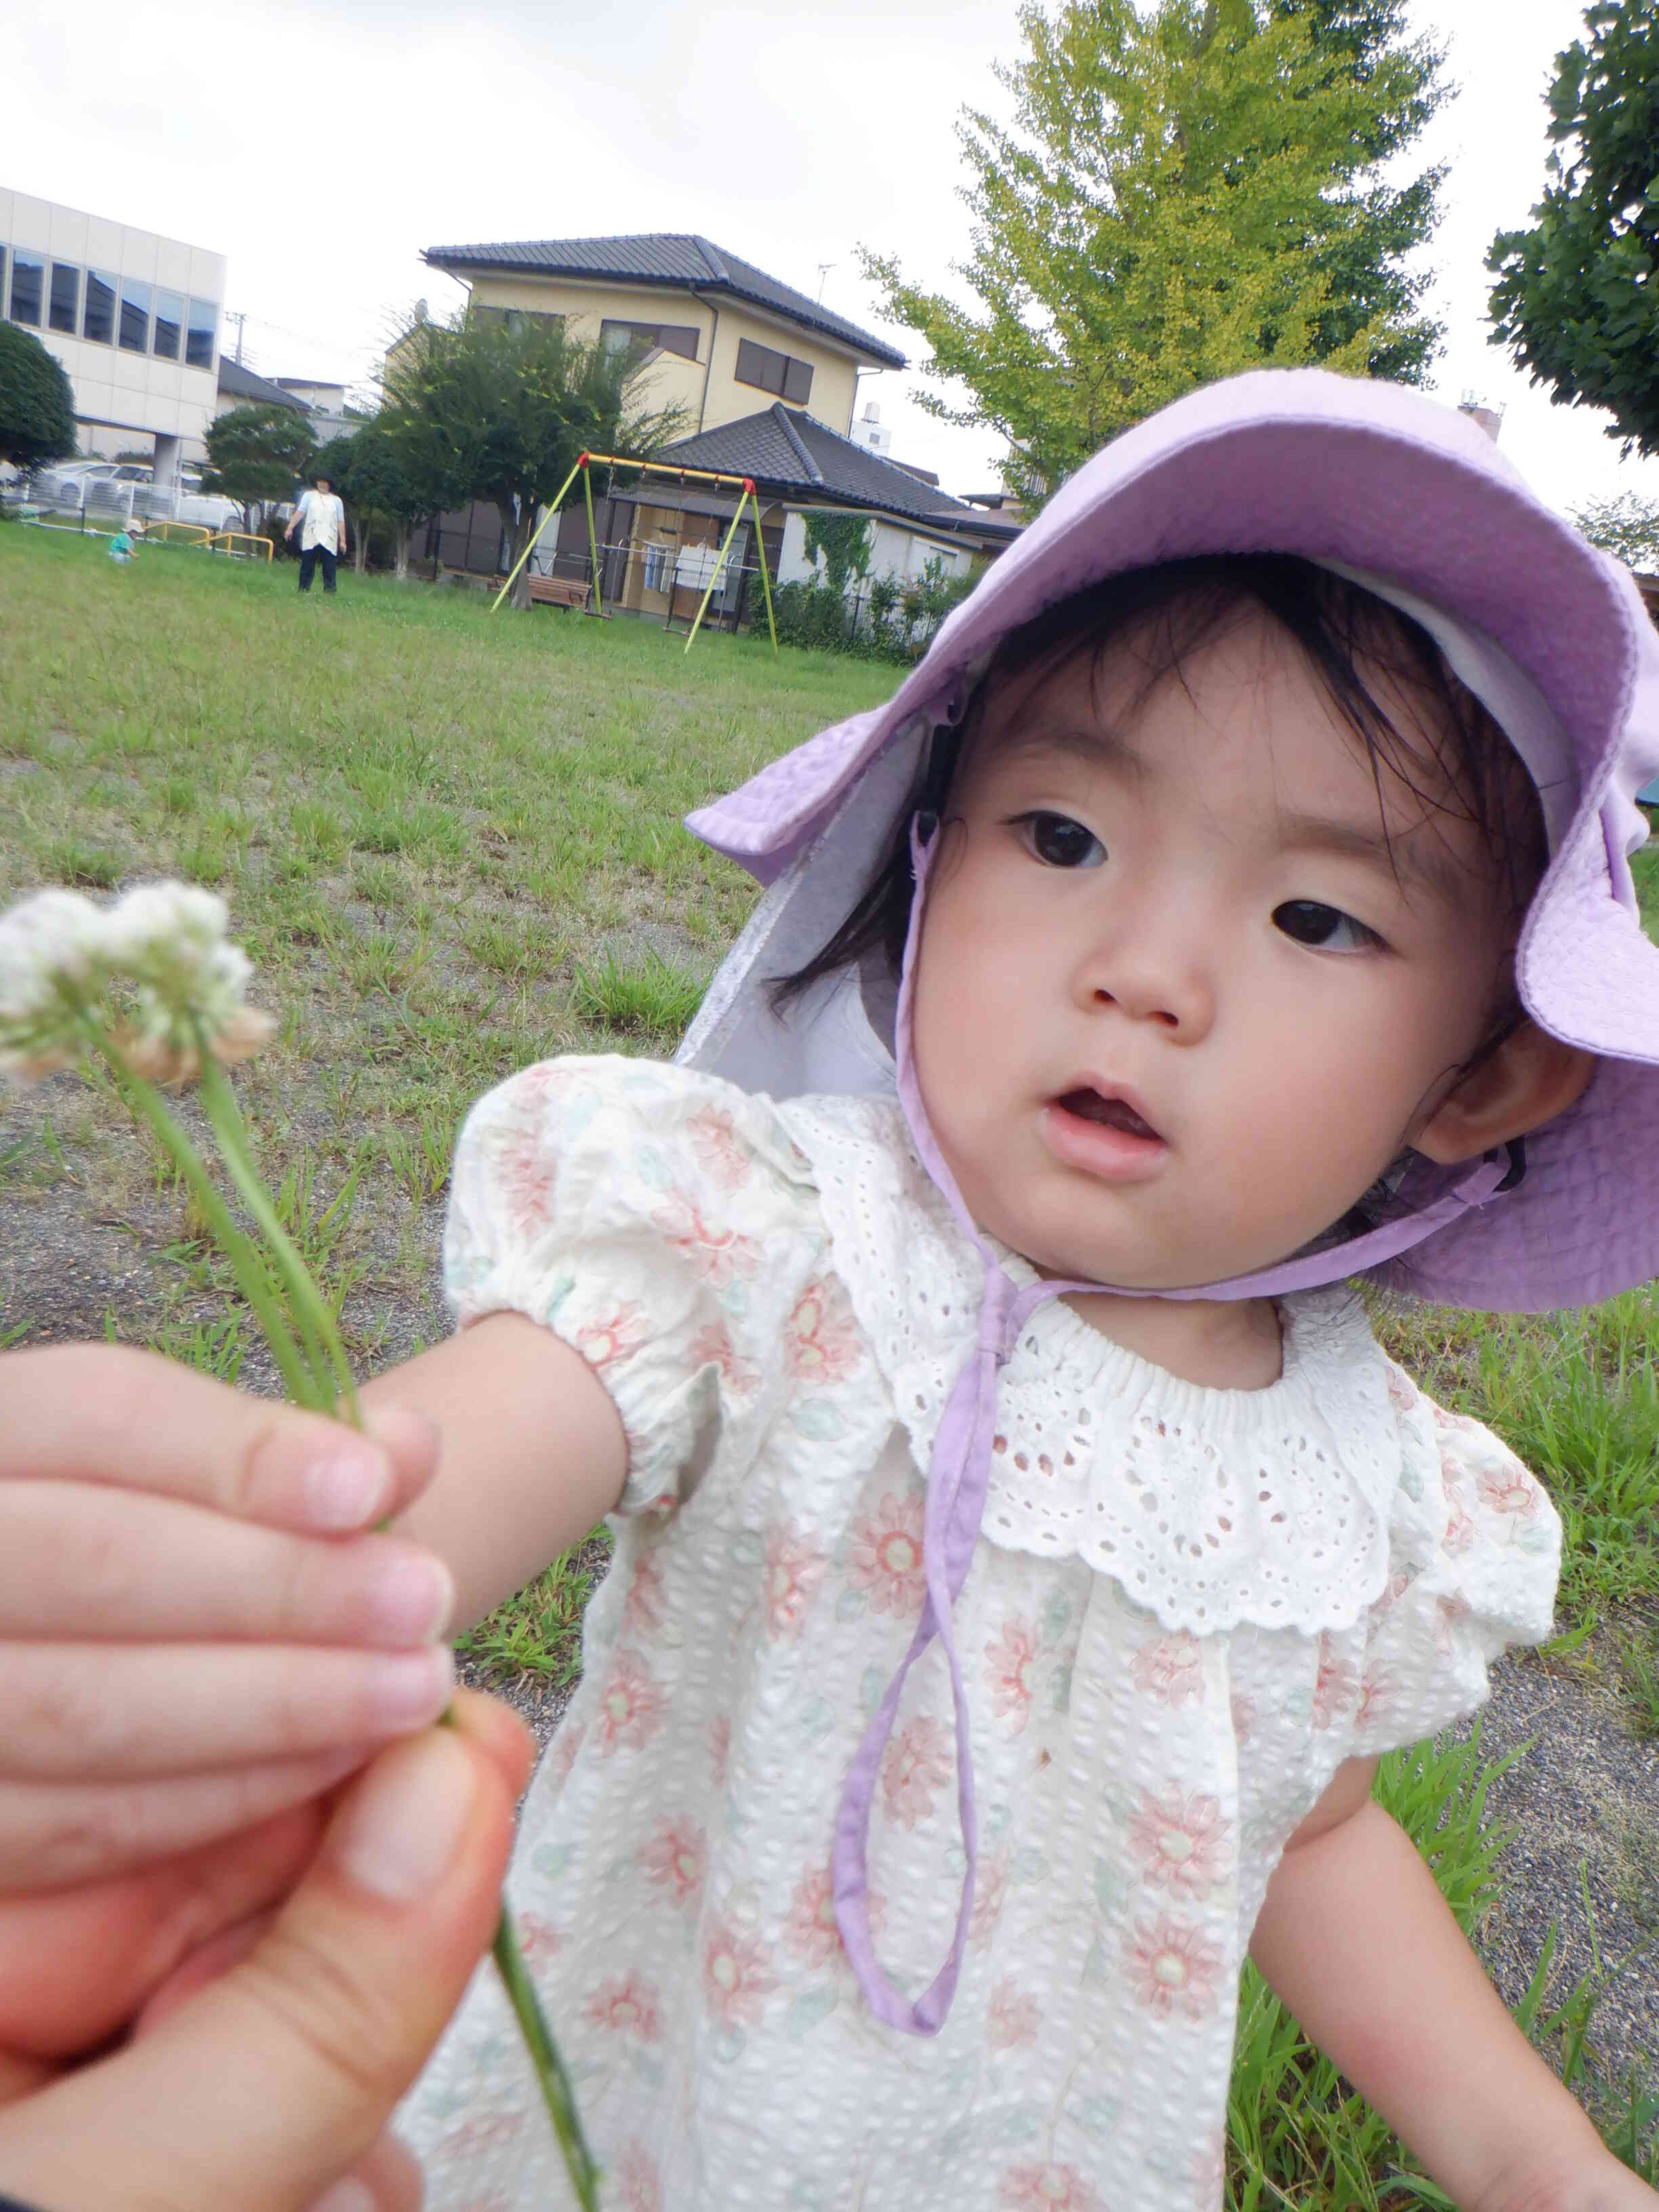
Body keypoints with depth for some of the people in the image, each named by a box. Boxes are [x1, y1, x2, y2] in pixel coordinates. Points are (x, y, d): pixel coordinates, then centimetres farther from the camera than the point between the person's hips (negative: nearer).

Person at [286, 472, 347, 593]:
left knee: (329, 569, -6)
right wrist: (290, 528, -4)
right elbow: (299, 513, 5)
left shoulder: (337, 500, 13)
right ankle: (303, 590, 7)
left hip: (329, 541, 0)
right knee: (307, 567, 2)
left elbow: (341, 522, 10)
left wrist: (343, 541, 5)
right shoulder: (309, 495, 11)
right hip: (311, 540, 0)